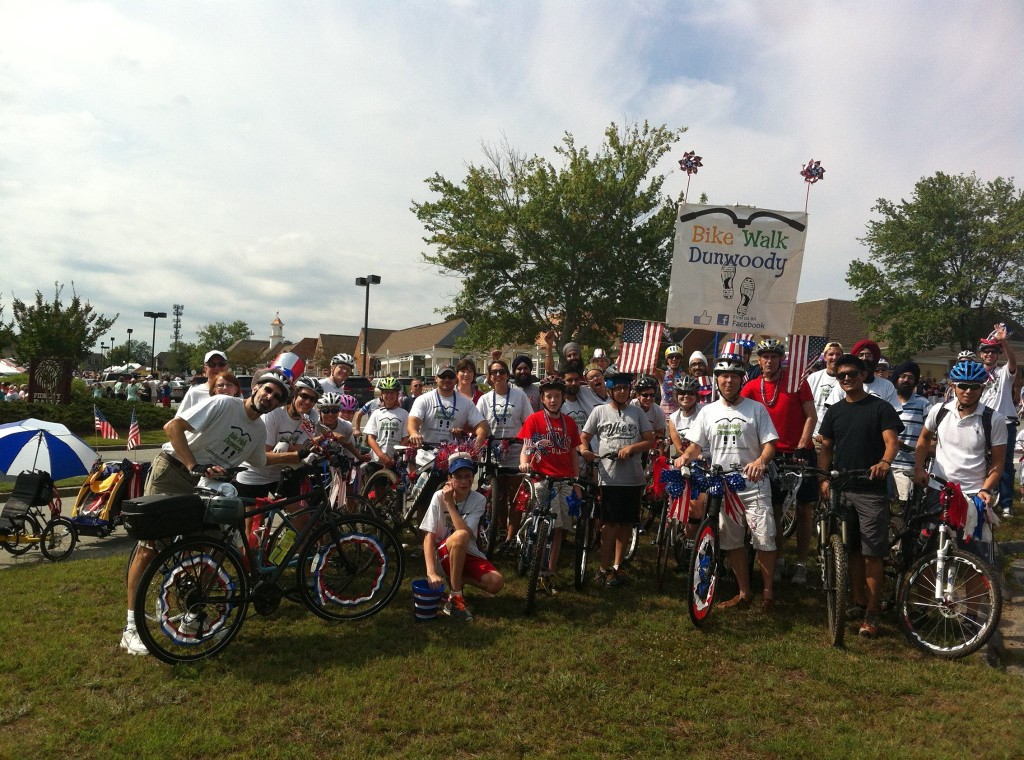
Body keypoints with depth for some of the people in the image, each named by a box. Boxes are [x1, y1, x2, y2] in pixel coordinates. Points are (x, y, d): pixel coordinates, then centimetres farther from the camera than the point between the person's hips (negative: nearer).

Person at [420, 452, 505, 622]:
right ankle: (455, 598, -22)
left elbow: (468, 533, -25)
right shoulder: (439, 497, -14)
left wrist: (449, 503, -26)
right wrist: (431, 573, -31)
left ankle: (457, 580, 5)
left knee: (496, 583, -25)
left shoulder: (479, 500, -11)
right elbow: (429, 537, -19)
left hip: (468, 554, 2)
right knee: (460, 536, -37)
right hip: (443, 554, -2)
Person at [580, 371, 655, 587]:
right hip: (609, 476, -2)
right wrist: (584, 450, -16)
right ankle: (604, 568, 5)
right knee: (609, 522, -3)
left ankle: (617, 566, 19)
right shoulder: (600, 411, 5)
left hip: (633, 477, 3)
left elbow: (650, 441, 6)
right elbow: (584, 437, 7)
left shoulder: (637, 412, 9)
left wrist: (630, 448, -11)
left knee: (626, 522, 7)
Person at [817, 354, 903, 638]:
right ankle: (858, 602, 23)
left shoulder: (880, 407, -1)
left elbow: (892, 440, -12)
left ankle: (872, 612, 3)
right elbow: (826, 447, 13)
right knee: (851, 550, 11)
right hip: (841, 489, 5)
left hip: (871, 489, -4)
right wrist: (824, 478, 0)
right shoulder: (834, 411, 12)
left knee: (872, 552, -4)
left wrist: (885, 461, -33)